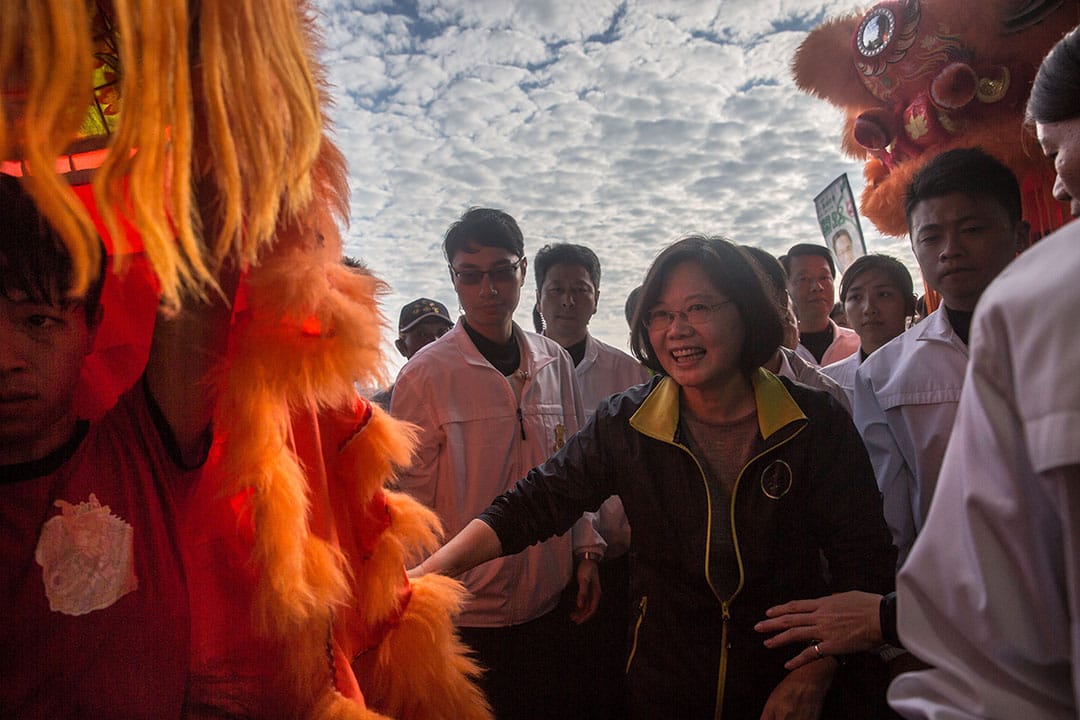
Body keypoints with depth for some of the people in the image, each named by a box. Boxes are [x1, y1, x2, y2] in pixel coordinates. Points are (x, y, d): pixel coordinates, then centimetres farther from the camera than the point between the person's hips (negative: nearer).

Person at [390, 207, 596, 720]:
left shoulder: (555, 363, 1)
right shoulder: (426, 374, -12)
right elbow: (409, 495, -7)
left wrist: (586, 552, 7)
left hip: (548, 602, 4)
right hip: (469, 613, -4)